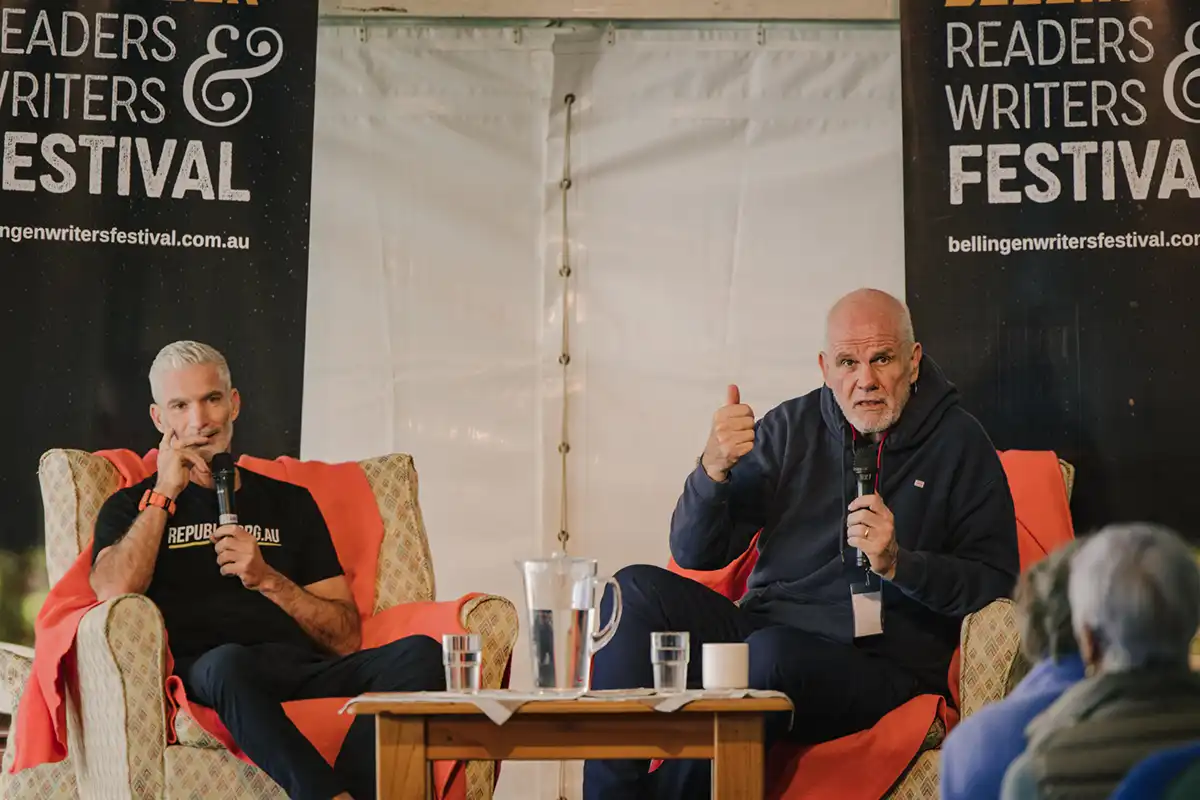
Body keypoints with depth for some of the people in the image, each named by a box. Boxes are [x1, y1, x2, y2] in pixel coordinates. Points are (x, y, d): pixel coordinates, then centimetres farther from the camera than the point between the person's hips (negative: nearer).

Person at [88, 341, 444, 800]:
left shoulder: (290, 502, 25)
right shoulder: (134, 507, 21)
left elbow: (346, 640, 17)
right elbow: (114, 594, -5)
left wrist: (267, 579, 2)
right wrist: (164, 493, 5)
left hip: (303, 671, 3)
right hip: (203, 674, -3)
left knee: (419, 654, -27)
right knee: (226, 663, -40)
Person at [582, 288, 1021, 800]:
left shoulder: (959, 445, 4)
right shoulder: (790, 428, 11)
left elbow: (997, 583, -2)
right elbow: (695, 555, 8)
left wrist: (897, 562, -17)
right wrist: (714, 469, -11)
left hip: (875, 665, -4)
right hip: (762, 629, 4)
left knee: (773, 652, -37)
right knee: (637, 589, -20)